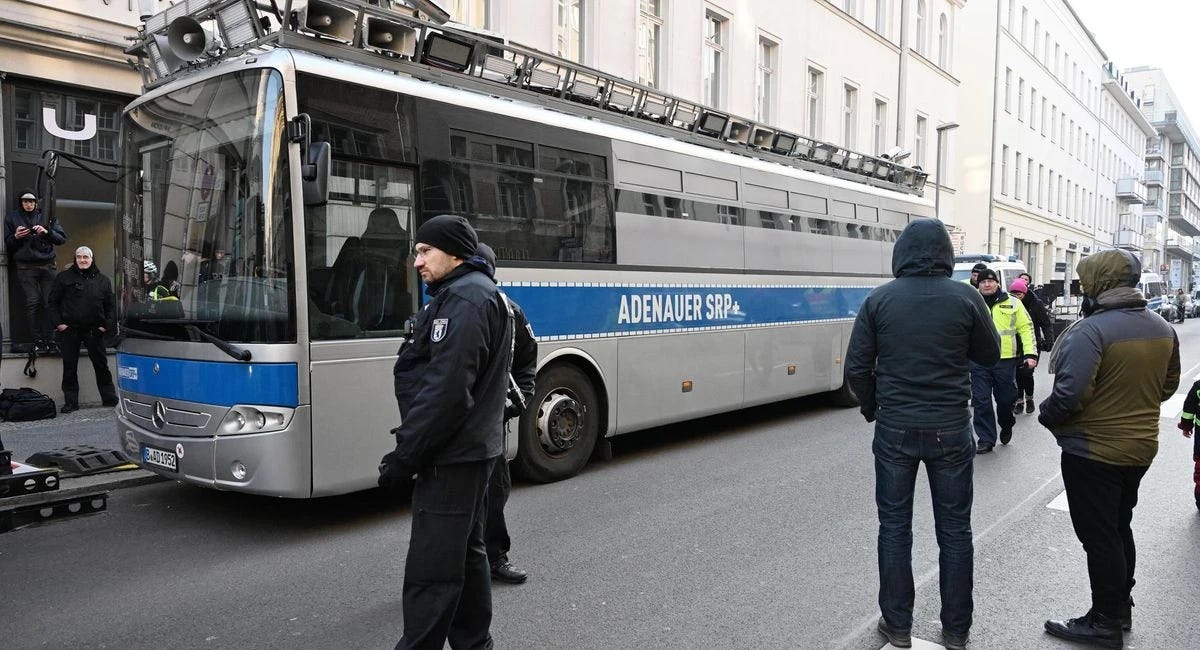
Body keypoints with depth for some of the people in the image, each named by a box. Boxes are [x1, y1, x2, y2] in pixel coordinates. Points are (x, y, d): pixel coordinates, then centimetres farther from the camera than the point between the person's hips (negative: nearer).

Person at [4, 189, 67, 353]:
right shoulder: (12, 217, 11)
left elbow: (62, 239, 7)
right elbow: (6, 244, 12)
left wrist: (47, 232, -11)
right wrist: (16, 237, -8)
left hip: (47, 265, 1)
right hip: (26, 267, -1)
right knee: (32, 302, -7)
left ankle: (47, 339, -1)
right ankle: (36, 341, -4)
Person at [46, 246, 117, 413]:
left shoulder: (102, 280, 9)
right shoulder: (64, 277, 3)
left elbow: (110, 305, 11)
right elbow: (52, 302, 4)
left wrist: (106, 324, 0)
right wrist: (58, 323, -6)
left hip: (94, 330, 1)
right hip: (69, 330, -1)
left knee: (101, 364, 5)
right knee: (70, 367, 4)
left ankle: (109, 397, 13)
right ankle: (71, 401, 11)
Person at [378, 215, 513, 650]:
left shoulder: (465, 299, -16)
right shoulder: (468, 295, 18)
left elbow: (445, 389, -24)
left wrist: (405, 454, -20)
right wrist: (412, 446, 17)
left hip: (451, 455, -11)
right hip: (470, 449, 11)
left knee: (431, 568, -4)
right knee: (465, 553, 18)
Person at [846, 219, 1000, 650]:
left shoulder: (879, 299, -6)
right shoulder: (966, 297, -6)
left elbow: (856, 367, -4)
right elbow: (990, 355, 7)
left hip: (894, 429, 0)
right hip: (950, 429, 0)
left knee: (894, 526, 11)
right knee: (955, 528, 12)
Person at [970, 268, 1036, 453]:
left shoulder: (1013, 303, 5)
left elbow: (1026, 328, 3)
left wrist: (1030, 354, -6)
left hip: (1005, 360, 0)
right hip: (979, 362, 1)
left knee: (1006, 398, 9)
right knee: (981, 401, -1)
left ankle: (1006, 426, 39)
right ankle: (986, 440, 7)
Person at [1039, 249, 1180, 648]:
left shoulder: (1090, 330, -24)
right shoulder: (1163, 329, 3)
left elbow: (1070, 392, -29)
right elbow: (1168, 386, 15)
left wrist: (1046, 415, -11)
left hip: (1093, 451, -8)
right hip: (1141, 447, 8)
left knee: (1099, 536, 4)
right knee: (1120, 528, 22)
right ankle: (1121, 606, 35)